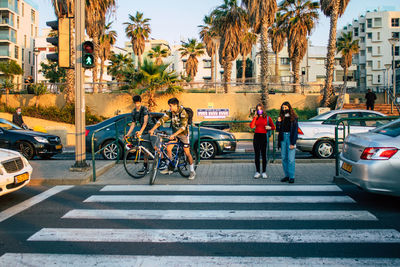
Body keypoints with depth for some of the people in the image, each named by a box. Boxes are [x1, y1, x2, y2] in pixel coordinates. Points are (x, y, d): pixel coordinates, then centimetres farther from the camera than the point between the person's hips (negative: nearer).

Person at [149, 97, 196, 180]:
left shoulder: (183, 113, -25)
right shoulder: (170, 112, -6)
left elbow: (183, 126, -33)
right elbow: (162, 120, -11)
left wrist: (174, 135, -43)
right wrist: (152, 129, -21)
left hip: (183, 133, -6)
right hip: (174, 133, 6)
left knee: (187, 152, -5)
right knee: (168, 148, -4)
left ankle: (192, 172, 6)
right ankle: (170, 168, 8)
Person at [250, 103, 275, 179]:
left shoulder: (268, 118, 4)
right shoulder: (256, 118, 10)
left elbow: (273, 127, 9)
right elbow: (251, 126, -6)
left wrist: (269, 127, -12)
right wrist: (255, 117, -5)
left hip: (264, 136, -2)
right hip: (256, 136, 2)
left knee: (264, 155, -1)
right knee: (257, 155, 3)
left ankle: (264, 172, 7)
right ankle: (257, 172, 10)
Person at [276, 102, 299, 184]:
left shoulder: (293, 118, -2)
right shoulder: (281, 117, 10)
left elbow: (295, 131, -5)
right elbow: (278, 129, 11)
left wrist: (293, 143, -12)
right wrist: (278, 122, -9)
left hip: (291, 137, -5)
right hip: (283, 138, 5)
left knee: (291, 158, -7)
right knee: (284, 158, 7)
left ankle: (291, 177, -1)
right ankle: (286, 175, 16)